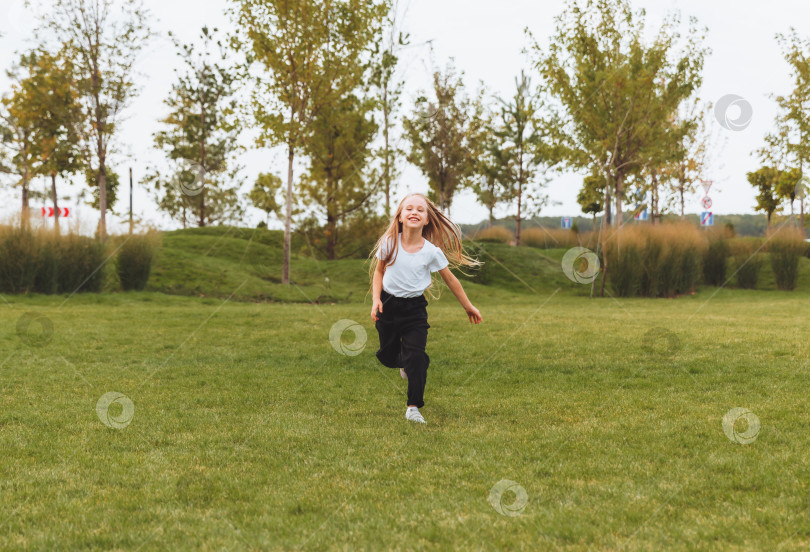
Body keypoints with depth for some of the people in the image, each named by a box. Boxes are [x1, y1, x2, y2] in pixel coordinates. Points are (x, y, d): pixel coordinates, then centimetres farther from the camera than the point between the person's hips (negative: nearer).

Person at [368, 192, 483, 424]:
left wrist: (468, 307, 9)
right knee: (387, 357, 10)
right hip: (388, 304, 2)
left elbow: (450, 279, 1)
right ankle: (404, 362, 47)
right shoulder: (389, 243, -10)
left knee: (415, 357, -13)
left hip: (414, 308, -1)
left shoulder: (432, 251, -12)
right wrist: (375, 300, -8)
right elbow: (378, 271, 5)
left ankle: (413, 407, 0)